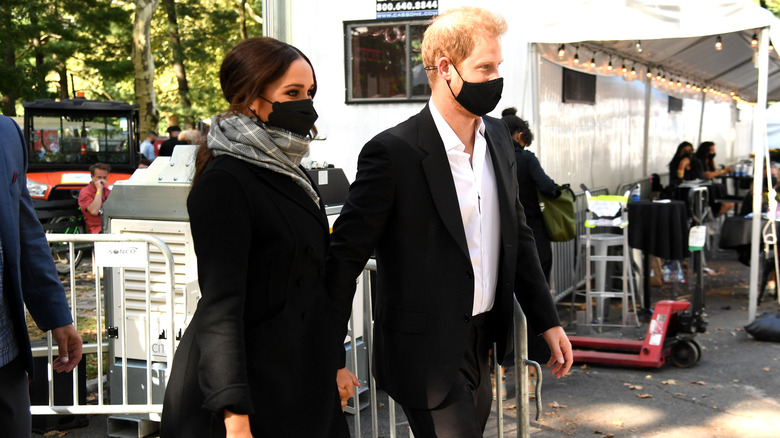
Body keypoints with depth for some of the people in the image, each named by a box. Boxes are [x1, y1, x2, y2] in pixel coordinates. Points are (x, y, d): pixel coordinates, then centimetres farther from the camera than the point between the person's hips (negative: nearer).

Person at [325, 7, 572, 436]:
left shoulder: (498, 137, 6)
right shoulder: (393, 152, -16)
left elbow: (517, 234, 16)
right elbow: (346, 253, -13)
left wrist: (547, 321, 13)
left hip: (480, 347, 7)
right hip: (427, 352, -7)